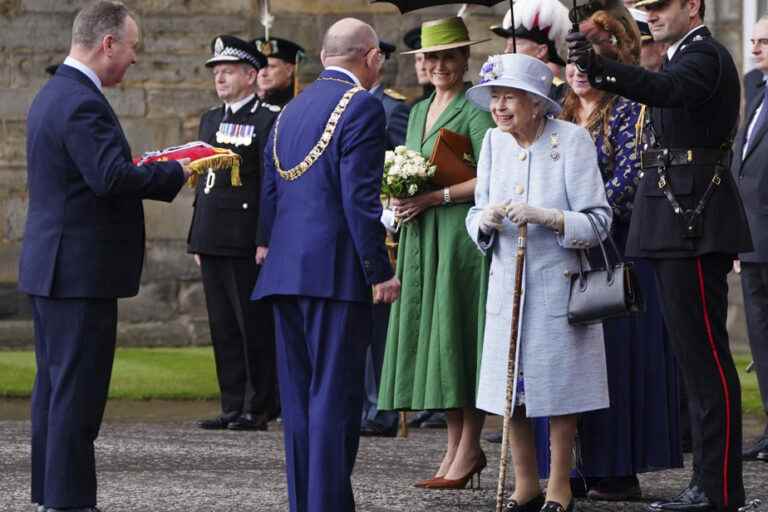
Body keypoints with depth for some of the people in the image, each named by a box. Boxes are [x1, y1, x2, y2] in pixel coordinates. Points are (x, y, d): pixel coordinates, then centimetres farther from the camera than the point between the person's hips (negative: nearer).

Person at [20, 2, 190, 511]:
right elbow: (112, 178, -27)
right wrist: (174, 173, -15)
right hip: (81, 272, -10)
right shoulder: (83, 102, -18)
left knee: (55, 388, 14)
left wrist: (142, 169, 11)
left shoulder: (53, 94, 14)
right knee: (78, 393, -7)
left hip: (52, 269, 10)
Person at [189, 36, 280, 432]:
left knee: (255, 326, -4)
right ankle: (233, 407, 13)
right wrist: (197, 239, 18)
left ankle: (259, 409, 1)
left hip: (248, 242, -8)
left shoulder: (268, 120, -6)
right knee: (223, 328, 8)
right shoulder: (210, 120, 19)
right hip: (212, 242, 8)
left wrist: (266, 240, -16)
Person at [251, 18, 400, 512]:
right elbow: (360, 197, -16)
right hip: (336, 269, -7)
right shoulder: (361, 106, -8)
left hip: (286, 271, 7)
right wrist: (380, 272, -12)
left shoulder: (291, 110, 16)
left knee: (300, 398, 11)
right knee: (335, 398, -6)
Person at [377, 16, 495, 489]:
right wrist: (401, 199, 3)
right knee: (429, 337, 6)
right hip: (420, 237, 8)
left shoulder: (474, 109, -7)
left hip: (460, 234, -8)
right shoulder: (419, 112, 18)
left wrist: (434, 197, -18)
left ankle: (469, 447, -4)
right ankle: (455, 446, 11)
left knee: (458, 336, -8)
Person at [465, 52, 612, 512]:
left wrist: (542, 216, -24)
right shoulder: (494, 142, 6)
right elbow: (476, 216, 11)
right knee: (511, 386, 6)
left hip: (557, 281, -5)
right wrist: (486, 220, -12)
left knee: (558, 388, 0)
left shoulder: (572, 140, -9)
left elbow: (597, 220, -11)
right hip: (507, 281, 5)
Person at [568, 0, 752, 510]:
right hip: (680, 223, 11)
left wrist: (598, 66, -46)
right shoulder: (685, 57, 21)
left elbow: (664, 89, -33)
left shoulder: (705, 56, -12)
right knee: (696, 354, 11)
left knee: (705, 355, -10)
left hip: (694, 220, -11)